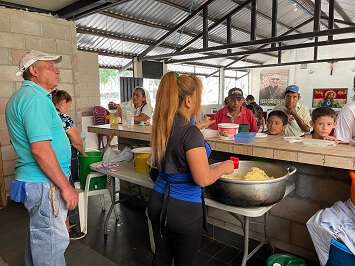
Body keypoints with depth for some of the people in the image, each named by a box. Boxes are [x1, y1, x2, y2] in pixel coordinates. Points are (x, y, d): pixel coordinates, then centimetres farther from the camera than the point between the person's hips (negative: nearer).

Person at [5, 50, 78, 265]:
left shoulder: (24, 95, 15)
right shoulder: (34, 98, -19)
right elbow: (41, 149, -27)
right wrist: (66, 186, -21)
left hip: (34, 181, 11)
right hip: (44, 184, -11)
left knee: (38, 236, 23)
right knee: (52, 241, 1)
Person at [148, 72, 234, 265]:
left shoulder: (162, 125, 0)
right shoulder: (190, 132, -23)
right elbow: (203, 179, -24)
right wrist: (223, 167, -5)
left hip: (158, 201, 7)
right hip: (183, 209, -6)